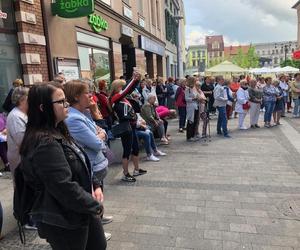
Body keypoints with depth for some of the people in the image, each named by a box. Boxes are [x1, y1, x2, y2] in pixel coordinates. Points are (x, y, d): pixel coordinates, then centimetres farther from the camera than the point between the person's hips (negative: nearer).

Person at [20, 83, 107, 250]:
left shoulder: (58, 132, 5)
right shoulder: (45, 144, -27)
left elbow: (81, 165, 12)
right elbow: (65, 188, -30)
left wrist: (95, 185, -1)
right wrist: (95, 205, -16)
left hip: (81, 211, 9)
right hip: (63, 221, -9)